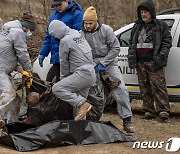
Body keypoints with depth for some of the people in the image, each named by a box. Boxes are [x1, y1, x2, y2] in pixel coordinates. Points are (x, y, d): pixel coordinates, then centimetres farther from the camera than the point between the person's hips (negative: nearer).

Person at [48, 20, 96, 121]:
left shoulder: (65, 41, -10)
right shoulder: (78, 34, 15)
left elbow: (64, 63, -2)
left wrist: (63, 77, 13)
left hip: (82, 74, -10)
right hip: (91, 74, 10)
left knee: (57, 88, -15)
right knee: (78, 98, 14)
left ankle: (83, 104, -20)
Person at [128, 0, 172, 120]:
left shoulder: (161, 25, 6)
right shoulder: (137, 26, 20)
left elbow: (167, 41, 2)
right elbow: (132, 43, 27)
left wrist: (161, 56, -11)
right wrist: (131, 56, 13)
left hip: (153, 61, -5)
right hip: (140, 62, 5)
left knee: (158, 86, -12)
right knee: (144, 88, 4)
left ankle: (163, 110, -11)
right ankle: (149, 111, 8)